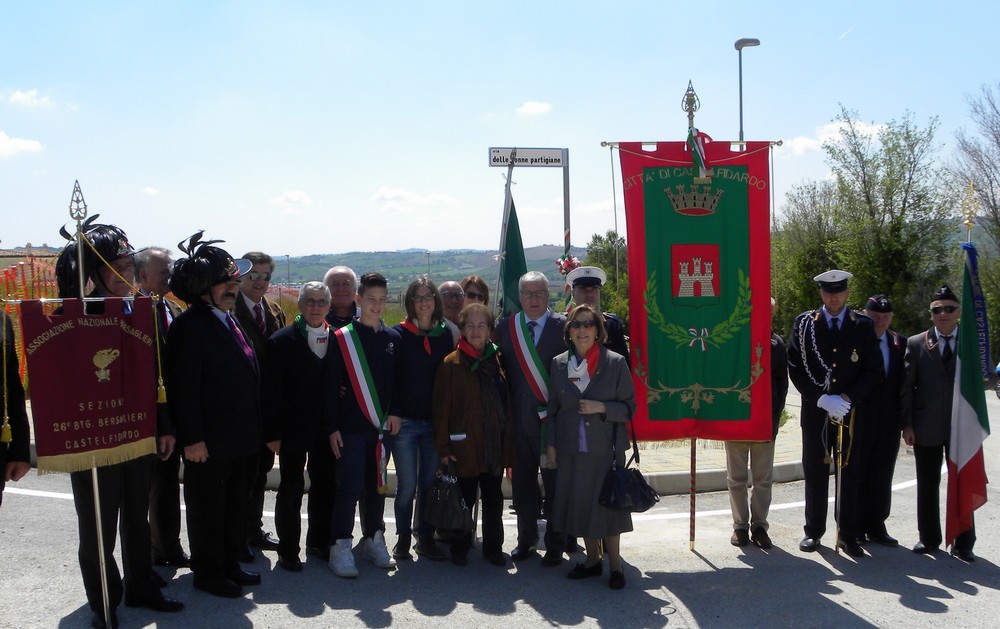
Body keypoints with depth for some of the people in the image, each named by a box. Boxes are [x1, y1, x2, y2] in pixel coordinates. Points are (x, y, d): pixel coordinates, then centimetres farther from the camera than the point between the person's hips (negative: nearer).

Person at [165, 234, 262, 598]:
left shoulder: (231, 321, 12)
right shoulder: (189, 326, -15)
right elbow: (184, 388, -19)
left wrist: (254, 430, 16)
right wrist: (192, 438, -21)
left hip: (242, 440, 9)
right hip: (209, 442, -9)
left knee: (236, 505, 19)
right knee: (206, 509, 7)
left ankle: (230, 565, 34)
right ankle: (208, 573, 21)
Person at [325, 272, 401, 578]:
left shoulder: (393, 338, 9)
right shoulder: (342, 338, -3)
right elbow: (330, 386, -4)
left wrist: (396, 413, -1)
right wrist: (332, 427, -7)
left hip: (381, 426, 4)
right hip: (350, 427, -4)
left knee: (376, 485, 11)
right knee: (350, 487, -5)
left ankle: (374, 540, 24)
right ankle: (340, 547, 3)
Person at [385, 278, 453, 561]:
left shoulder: (445, 334, 8)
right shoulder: (399, 334, -2)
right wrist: (393, 412, -12)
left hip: (435, 421, 3)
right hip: (405, 421, -3)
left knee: (430, 482, 7)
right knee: (407, 485, 0)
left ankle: (426, 538, 20)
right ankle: (403, 538, 17)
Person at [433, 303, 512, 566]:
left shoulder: (496, 361, 8)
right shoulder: (451, 364, -6)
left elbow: (506, 403, 12)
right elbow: (441, 408, -8)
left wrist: (508, 440, 8)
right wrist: (444, 446, -12)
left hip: (495, 444, 4)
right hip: (464, 444, -4)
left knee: (493, 498, 12)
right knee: (465, 498, 7)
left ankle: (493, 547, 26)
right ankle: (460, 548, 23)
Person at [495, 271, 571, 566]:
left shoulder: (563, 326, -4)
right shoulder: (505, 327, 6)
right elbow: (503, 369, 7)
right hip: (520, 419, 3)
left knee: (555, 484, 6)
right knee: (522, 483, 13)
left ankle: (555, 545, 20)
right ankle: (526, 540, 30)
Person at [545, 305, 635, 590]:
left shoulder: (616, 362, -4)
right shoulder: (558, 364, 6)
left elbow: (629, 407, -1)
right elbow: (553, 408, 11)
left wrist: (602, 408, -17)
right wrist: (551, 445, 7)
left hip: (605, 448, -3)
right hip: (572, 449, 3)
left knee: (608, 503, 1)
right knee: (580, 505, 10)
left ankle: (615, 564, 17)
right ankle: (593, 560, 28)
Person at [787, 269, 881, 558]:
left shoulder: (863, 325, 4)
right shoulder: (804, 323, 2)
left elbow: (873, 370, 2)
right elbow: (795, 368, -2)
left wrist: (847, 398, -10)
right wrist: (822, 399, -12)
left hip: (850, 412, 0)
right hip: (815, 412, 0)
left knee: (848, 474, 5)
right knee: (815, 472, 6)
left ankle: (847, 534, 15)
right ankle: (813, 531, 17)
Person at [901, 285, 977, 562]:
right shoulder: (916, 344, 0)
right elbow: (906, 387, 1)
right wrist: (907, 424, -4)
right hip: (926, 427, 0)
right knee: (927, 486, 10)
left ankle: (963, 543, 19)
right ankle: (929, 539, 23)